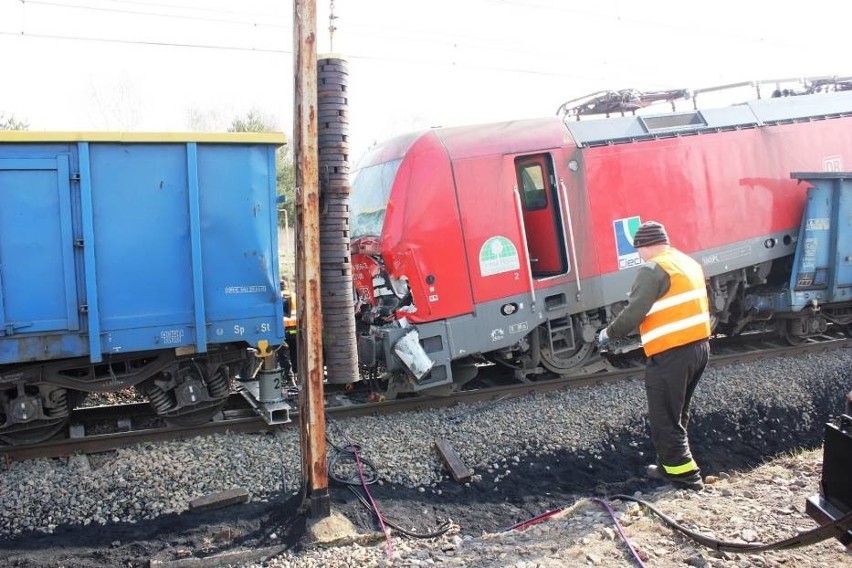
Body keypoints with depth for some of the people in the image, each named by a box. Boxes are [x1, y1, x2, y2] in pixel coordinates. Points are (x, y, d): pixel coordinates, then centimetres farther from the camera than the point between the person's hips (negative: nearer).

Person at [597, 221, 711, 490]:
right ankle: (669, 465, 31)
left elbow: (634, 312, -18)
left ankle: (684, 475, 8)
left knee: (664, 419, 3)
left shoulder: (653, 269, -14)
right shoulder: (689, 263, 14)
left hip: (670, 355, -9)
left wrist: (609, 332, -4)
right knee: (677, 414, 21)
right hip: (700, 346, 9)